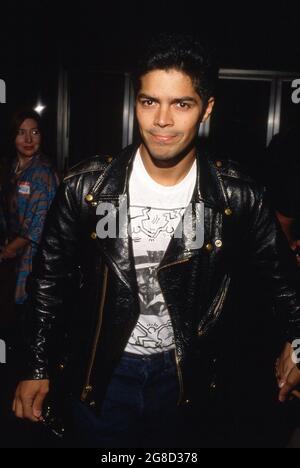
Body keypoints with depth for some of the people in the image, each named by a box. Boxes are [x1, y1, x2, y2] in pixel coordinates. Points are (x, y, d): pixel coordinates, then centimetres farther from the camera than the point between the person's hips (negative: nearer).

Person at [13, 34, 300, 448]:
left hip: (185, 376, 1)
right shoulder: (85, 186, -15)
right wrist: (37, 366, 0)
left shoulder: (239, 197, -15)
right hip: (97, 373, 0)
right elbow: (50, 277, -4)